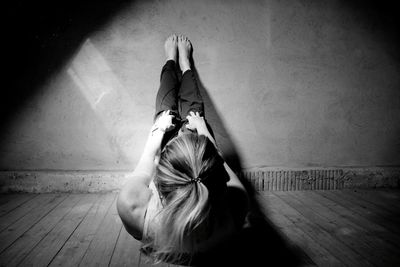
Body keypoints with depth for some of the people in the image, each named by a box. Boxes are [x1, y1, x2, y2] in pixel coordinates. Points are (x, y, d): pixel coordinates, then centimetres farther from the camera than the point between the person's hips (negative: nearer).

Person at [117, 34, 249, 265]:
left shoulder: (131, 206, -47)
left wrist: (157, 133, -6)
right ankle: (185, 65, 51)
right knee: (194, 110, 17)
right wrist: (204, 132, -8)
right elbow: (231, 179, -20)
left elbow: (143, 171, -21)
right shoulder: (234, 211, -46)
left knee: (166, 112, 19)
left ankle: (172, 61, 52)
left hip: (164, 192, 1)